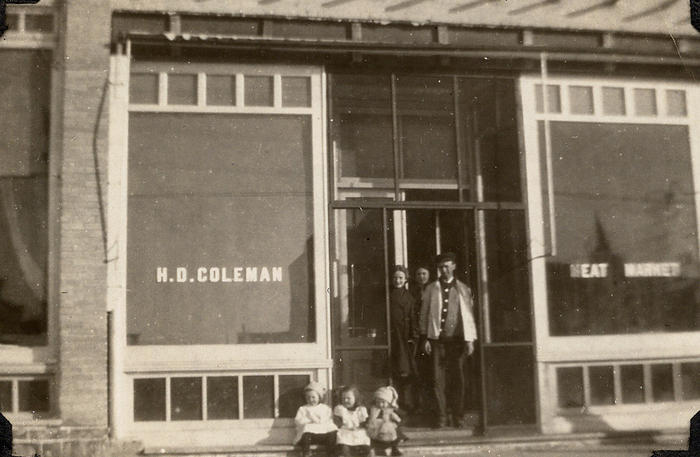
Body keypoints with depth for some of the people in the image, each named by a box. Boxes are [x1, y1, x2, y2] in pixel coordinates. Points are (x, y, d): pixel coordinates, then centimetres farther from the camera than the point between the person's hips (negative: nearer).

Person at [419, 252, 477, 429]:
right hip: (437, 339, 0)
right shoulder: (431, 289, 10)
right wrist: (425, 338, 1)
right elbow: (424, 314, 9)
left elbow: (469, 314, 8)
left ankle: (458, 417, 9)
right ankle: (441, 417, 4)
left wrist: (470, 340, 1)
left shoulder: (463, 289, 10)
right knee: (437, 379, -3)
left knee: (458, 379, 1)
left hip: (457, 339, 0)